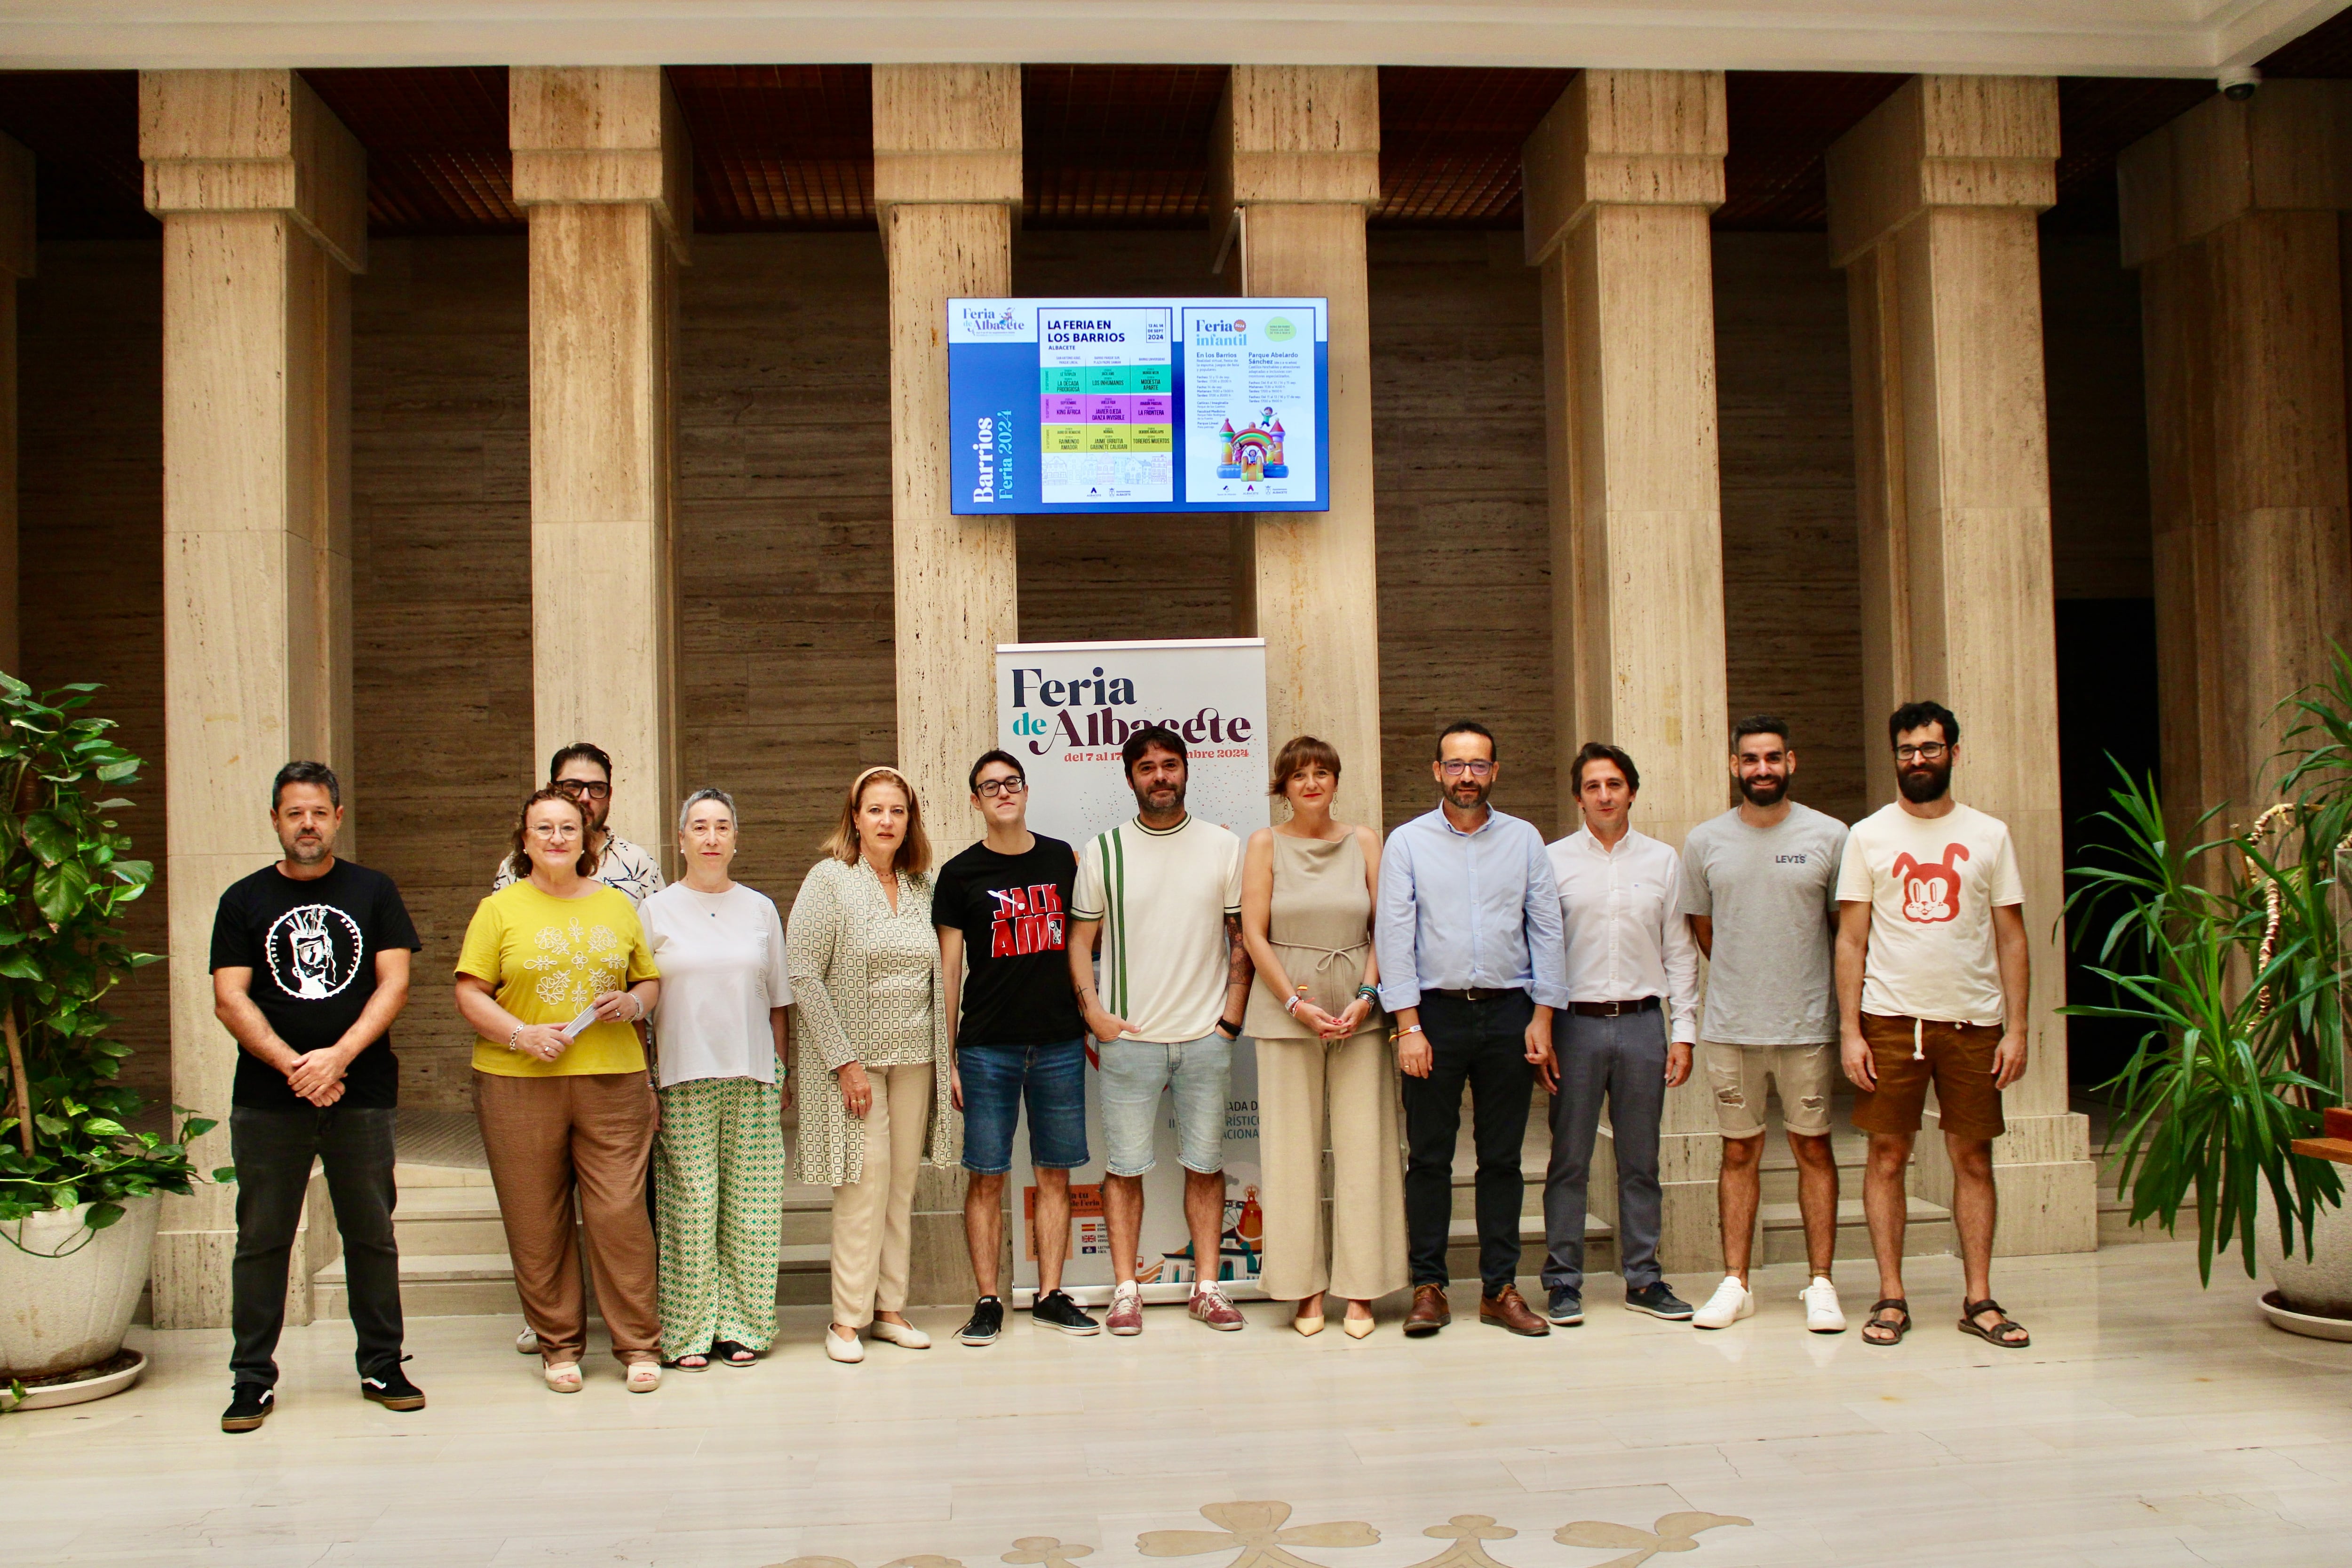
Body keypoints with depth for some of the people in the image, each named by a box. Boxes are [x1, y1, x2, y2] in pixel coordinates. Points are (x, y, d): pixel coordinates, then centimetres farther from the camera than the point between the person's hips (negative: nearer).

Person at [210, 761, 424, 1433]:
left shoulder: (373, 892, 7)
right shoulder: (244, 900, 7)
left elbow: (394, 984, -1)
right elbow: (229, 1000, -1)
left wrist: (338, 1056, -14)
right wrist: (292, 1065, -13)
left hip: (363, 1094, 0)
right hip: (267, 1099, 0)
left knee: (372, 1235, 5)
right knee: (262, 1239, 4)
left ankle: (382, 1367, 16)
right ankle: (252, 1379, 14)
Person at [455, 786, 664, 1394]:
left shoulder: (617, 905, 14)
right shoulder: (500, 909, 6)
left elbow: (651, 980, 19)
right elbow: (470, 994, 1)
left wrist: (634, 1003, -2)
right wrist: (519, 1034, -13)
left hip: (612, 1079, 1)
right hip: (518, 1085, -1)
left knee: (620, 1212, -4)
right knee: (537, 1221, 3)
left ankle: (638, 1344, 8)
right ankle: (558, 1344, 17)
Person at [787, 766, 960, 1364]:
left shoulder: (922, 886, 10)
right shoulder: (831, 879, -6)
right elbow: (802, 973, -11)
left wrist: (945, 1051, 5)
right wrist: (844, 1060, -14)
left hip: (915, 1058, 5)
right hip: (854, 1054, -5)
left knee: (902, 1182, 7)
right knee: (866, 1180, -7)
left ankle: (890, 1307, 17)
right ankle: (848, 1317, 3)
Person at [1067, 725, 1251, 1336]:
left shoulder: (1223, 847, 5)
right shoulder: (1103, 851, 3)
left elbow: (1243, 937, 7)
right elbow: (1080, 938, 7)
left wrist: (1232, 1017, -1)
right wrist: (1093, 1011, -5)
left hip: (1206, 1035, 1)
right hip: (1129, 1035, -1)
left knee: (1206, 1164, 6)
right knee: (1125, 1165, 2)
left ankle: (1208, 1285, 16)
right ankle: (1126, 1289, 11)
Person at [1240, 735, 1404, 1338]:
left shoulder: (1364, 842, 8)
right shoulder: (1267, 844, 4)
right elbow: (1254, 933, -2)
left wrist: (1367, 995, -8)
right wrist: (1297, 1004, -10)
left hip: (1360, 1008, 1)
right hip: (1285, 1006, -1)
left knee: (1363, 1142, 1)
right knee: (1293, 1146, 0)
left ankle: (1360, 1287, 9)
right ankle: (1305, 1287, 10)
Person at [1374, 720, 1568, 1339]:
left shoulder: (1524, 840, 8)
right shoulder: (1407, 843, 3)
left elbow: (1546, 932, 6)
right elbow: (1394, 936, -2)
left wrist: (1542, 1019, -1)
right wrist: (1409, 1026, -9)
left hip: (1509, 1011, 2)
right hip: (1435, 1010, -1)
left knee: (1503, 1158, 6)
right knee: (1429, 1158, 2)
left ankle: (1500, 1289, 14)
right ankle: (1428, 1288, 10)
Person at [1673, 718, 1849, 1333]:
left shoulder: (1828, 836, 0)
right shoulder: (1704, 842, 4)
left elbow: (1846, 928, 7)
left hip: (1809, 1023, -1)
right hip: (1731, 1026, 1)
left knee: (1813, 1148, 4)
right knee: (1739, 1151, 8)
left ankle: (1821, 1284, 12)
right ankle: (1735, 1283, 14)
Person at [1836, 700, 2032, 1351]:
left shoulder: (1990, 834, 7)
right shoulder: (1868, 835, 4)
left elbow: (2011, 937, 7)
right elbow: (1851, 940, 2)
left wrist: (2016, 1028, -1)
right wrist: (1849, 1030, -5)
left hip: (1973, 1020, 1)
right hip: (1891, 1019, -1)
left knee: (1973, 1157, 5)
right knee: (1888, 1155, 1)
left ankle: (1979, 1300, 12)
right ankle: (1891, 1297, 9)